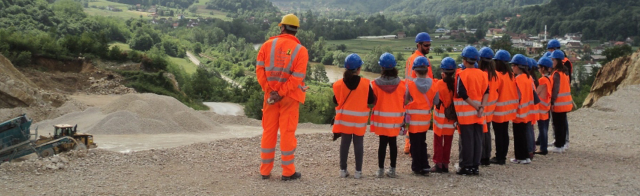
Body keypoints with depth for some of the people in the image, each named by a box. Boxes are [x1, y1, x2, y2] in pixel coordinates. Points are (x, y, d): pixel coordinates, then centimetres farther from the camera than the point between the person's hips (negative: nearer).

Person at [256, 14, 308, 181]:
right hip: (289, 96, -2)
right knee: (287, 132, 3)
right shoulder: (300, 50, -5)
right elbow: (297, 77, -15)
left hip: (270, 94, 2)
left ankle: (265, 170, 17)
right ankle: (288, 172, 9)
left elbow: (260, 69, -7)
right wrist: (281, 93, -14)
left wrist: (269, 90, -9)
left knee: (268, 131, 11)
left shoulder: (268, 45, 1)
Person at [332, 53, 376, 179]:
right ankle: (358, 171, 9)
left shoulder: (339, 84, -7)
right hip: (359, 119, -1)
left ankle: (343, 170, 13)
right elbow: (371, 100, -5)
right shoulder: (365, 84, -11)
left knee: (345, 143, 10)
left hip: (344, 118, 1)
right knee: (358, 144, 7)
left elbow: (336, 100, 0)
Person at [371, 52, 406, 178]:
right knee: (393, 142, 10)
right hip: (396, 118, 1)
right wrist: (402, 117, 9)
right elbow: (404, 102, -1)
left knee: (383, 142, 7)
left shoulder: (375, 84, -11)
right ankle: (392, 170, 14)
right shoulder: (401, 84, -6)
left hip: (381, 118, -1)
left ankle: (381, 170, 9)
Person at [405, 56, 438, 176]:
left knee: (415, 144, 6)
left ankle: (417, 167, 9)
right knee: (422, 142, 17)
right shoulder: (432, 83, -4)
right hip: (426, 118, 4)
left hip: (413, 118, -3)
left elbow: (405, 100, -10)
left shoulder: (410, 84, -12)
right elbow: (435, 102, -1)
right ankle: (425, 166, 16)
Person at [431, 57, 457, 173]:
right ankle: (445, 164, 15)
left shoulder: (439, 84, -14)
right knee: (448, 142, 11)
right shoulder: (456, 83, -7)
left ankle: (438, 164, 6)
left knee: (438, 141, 7)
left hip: (440, 117, -3)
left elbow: (436, 101, -11)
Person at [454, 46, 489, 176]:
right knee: (477, 139, 9)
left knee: (467, 140, 0)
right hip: (479, 113, 5)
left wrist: (476, 107, -10)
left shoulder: (462, 74, -9)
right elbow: (486, 92, 1)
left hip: (466, 112, -5)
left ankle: (466, 166, 3)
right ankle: (475, 166, 13)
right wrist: (481, 107, -6)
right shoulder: (482, 74, 7)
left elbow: (462, 94, -15)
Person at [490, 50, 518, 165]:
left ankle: (499, 157, 3)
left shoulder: (497, 75, -16)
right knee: (504, 133, 12)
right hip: (508, 108, 8)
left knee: (499, 134, -1)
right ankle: (503, 156, 19)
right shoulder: (510, 74, 6)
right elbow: (513, 91, 11)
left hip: (499, 109, -7)